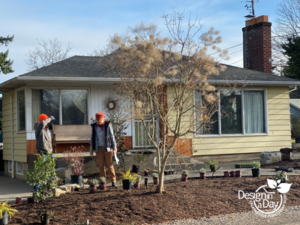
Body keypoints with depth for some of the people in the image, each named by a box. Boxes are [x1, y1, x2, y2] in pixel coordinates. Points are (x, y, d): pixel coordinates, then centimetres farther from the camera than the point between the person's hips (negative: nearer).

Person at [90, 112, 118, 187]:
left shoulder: (108, 125, -4)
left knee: (110, 165, -4)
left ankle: (113, 182, 0)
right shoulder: (94, 126, 2)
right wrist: (91, 149, 5)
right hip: (99, 148, 2)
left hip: (108, 148, -2)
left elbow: (112, 136, -3)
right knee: (101, 166, 2)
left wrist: (114, 147, -8)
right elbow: (92, 137, 7)